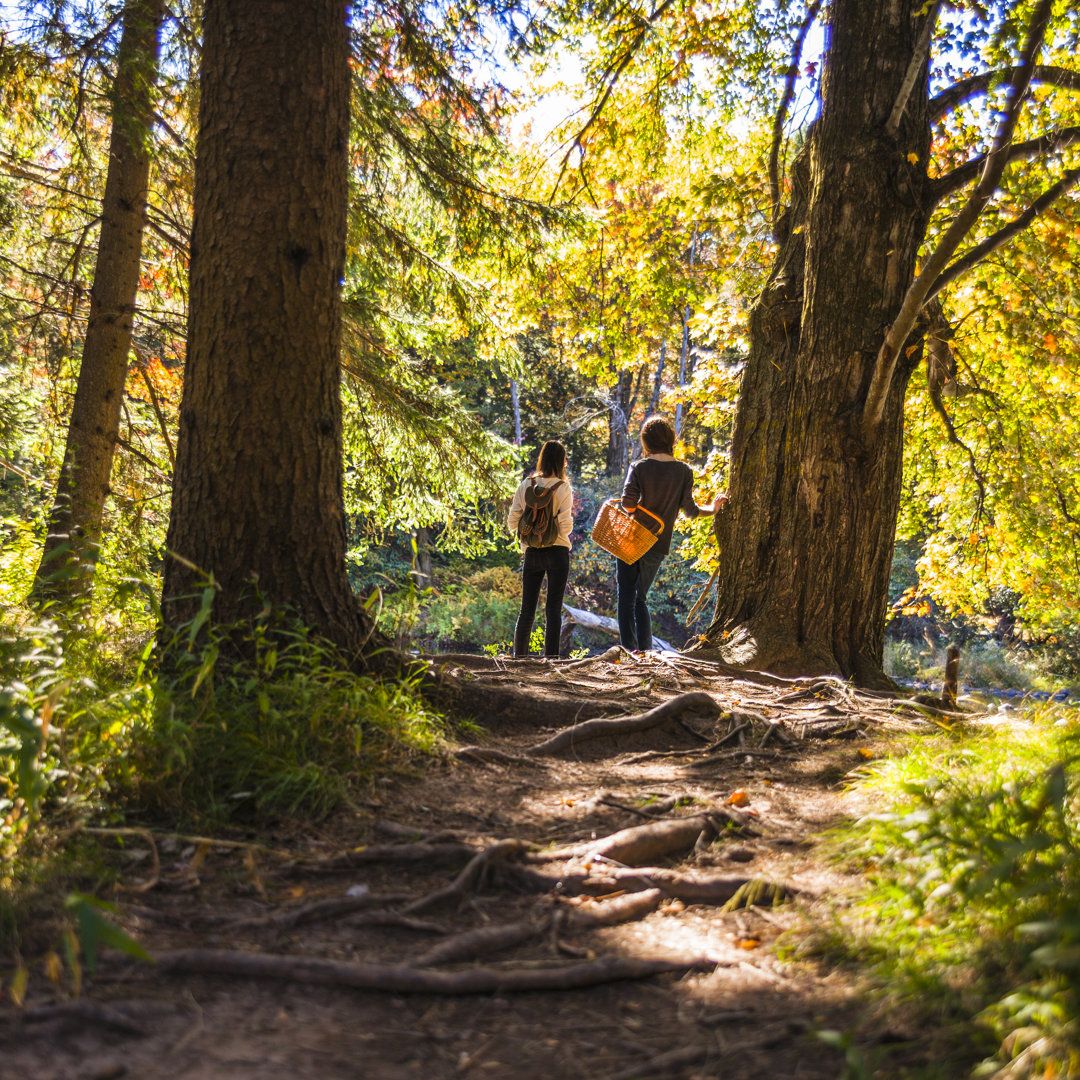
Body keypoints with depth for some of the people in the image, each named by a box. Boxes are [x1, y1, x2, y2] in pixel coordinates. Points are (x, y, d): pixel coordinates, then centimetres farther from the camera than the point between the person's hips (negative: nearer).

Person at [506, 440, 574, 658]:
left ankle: (519, 655, 12)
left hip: (532, 552, 3)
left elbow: (512, 521, 1)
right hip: (557, 551, -3)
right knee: (553, 609, 1)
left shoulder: (526, 485, 1)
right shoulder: (563, 488, -7)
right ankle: (550, 656, -2)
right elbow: (565, 525, -14)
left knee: (527, 609, 10)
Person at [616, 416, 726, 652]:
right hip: (657, 546, 3)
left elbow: (628, 503, -17)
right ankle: (646, 651, 10)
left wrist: (633, 511, 5)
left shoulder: (639, 467, -8)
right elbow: (689, 510, -1)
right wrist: (712, 509, 16)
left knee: (626, 599, 3)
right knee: (640, 599, 18)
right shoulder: (683, 471, -1)